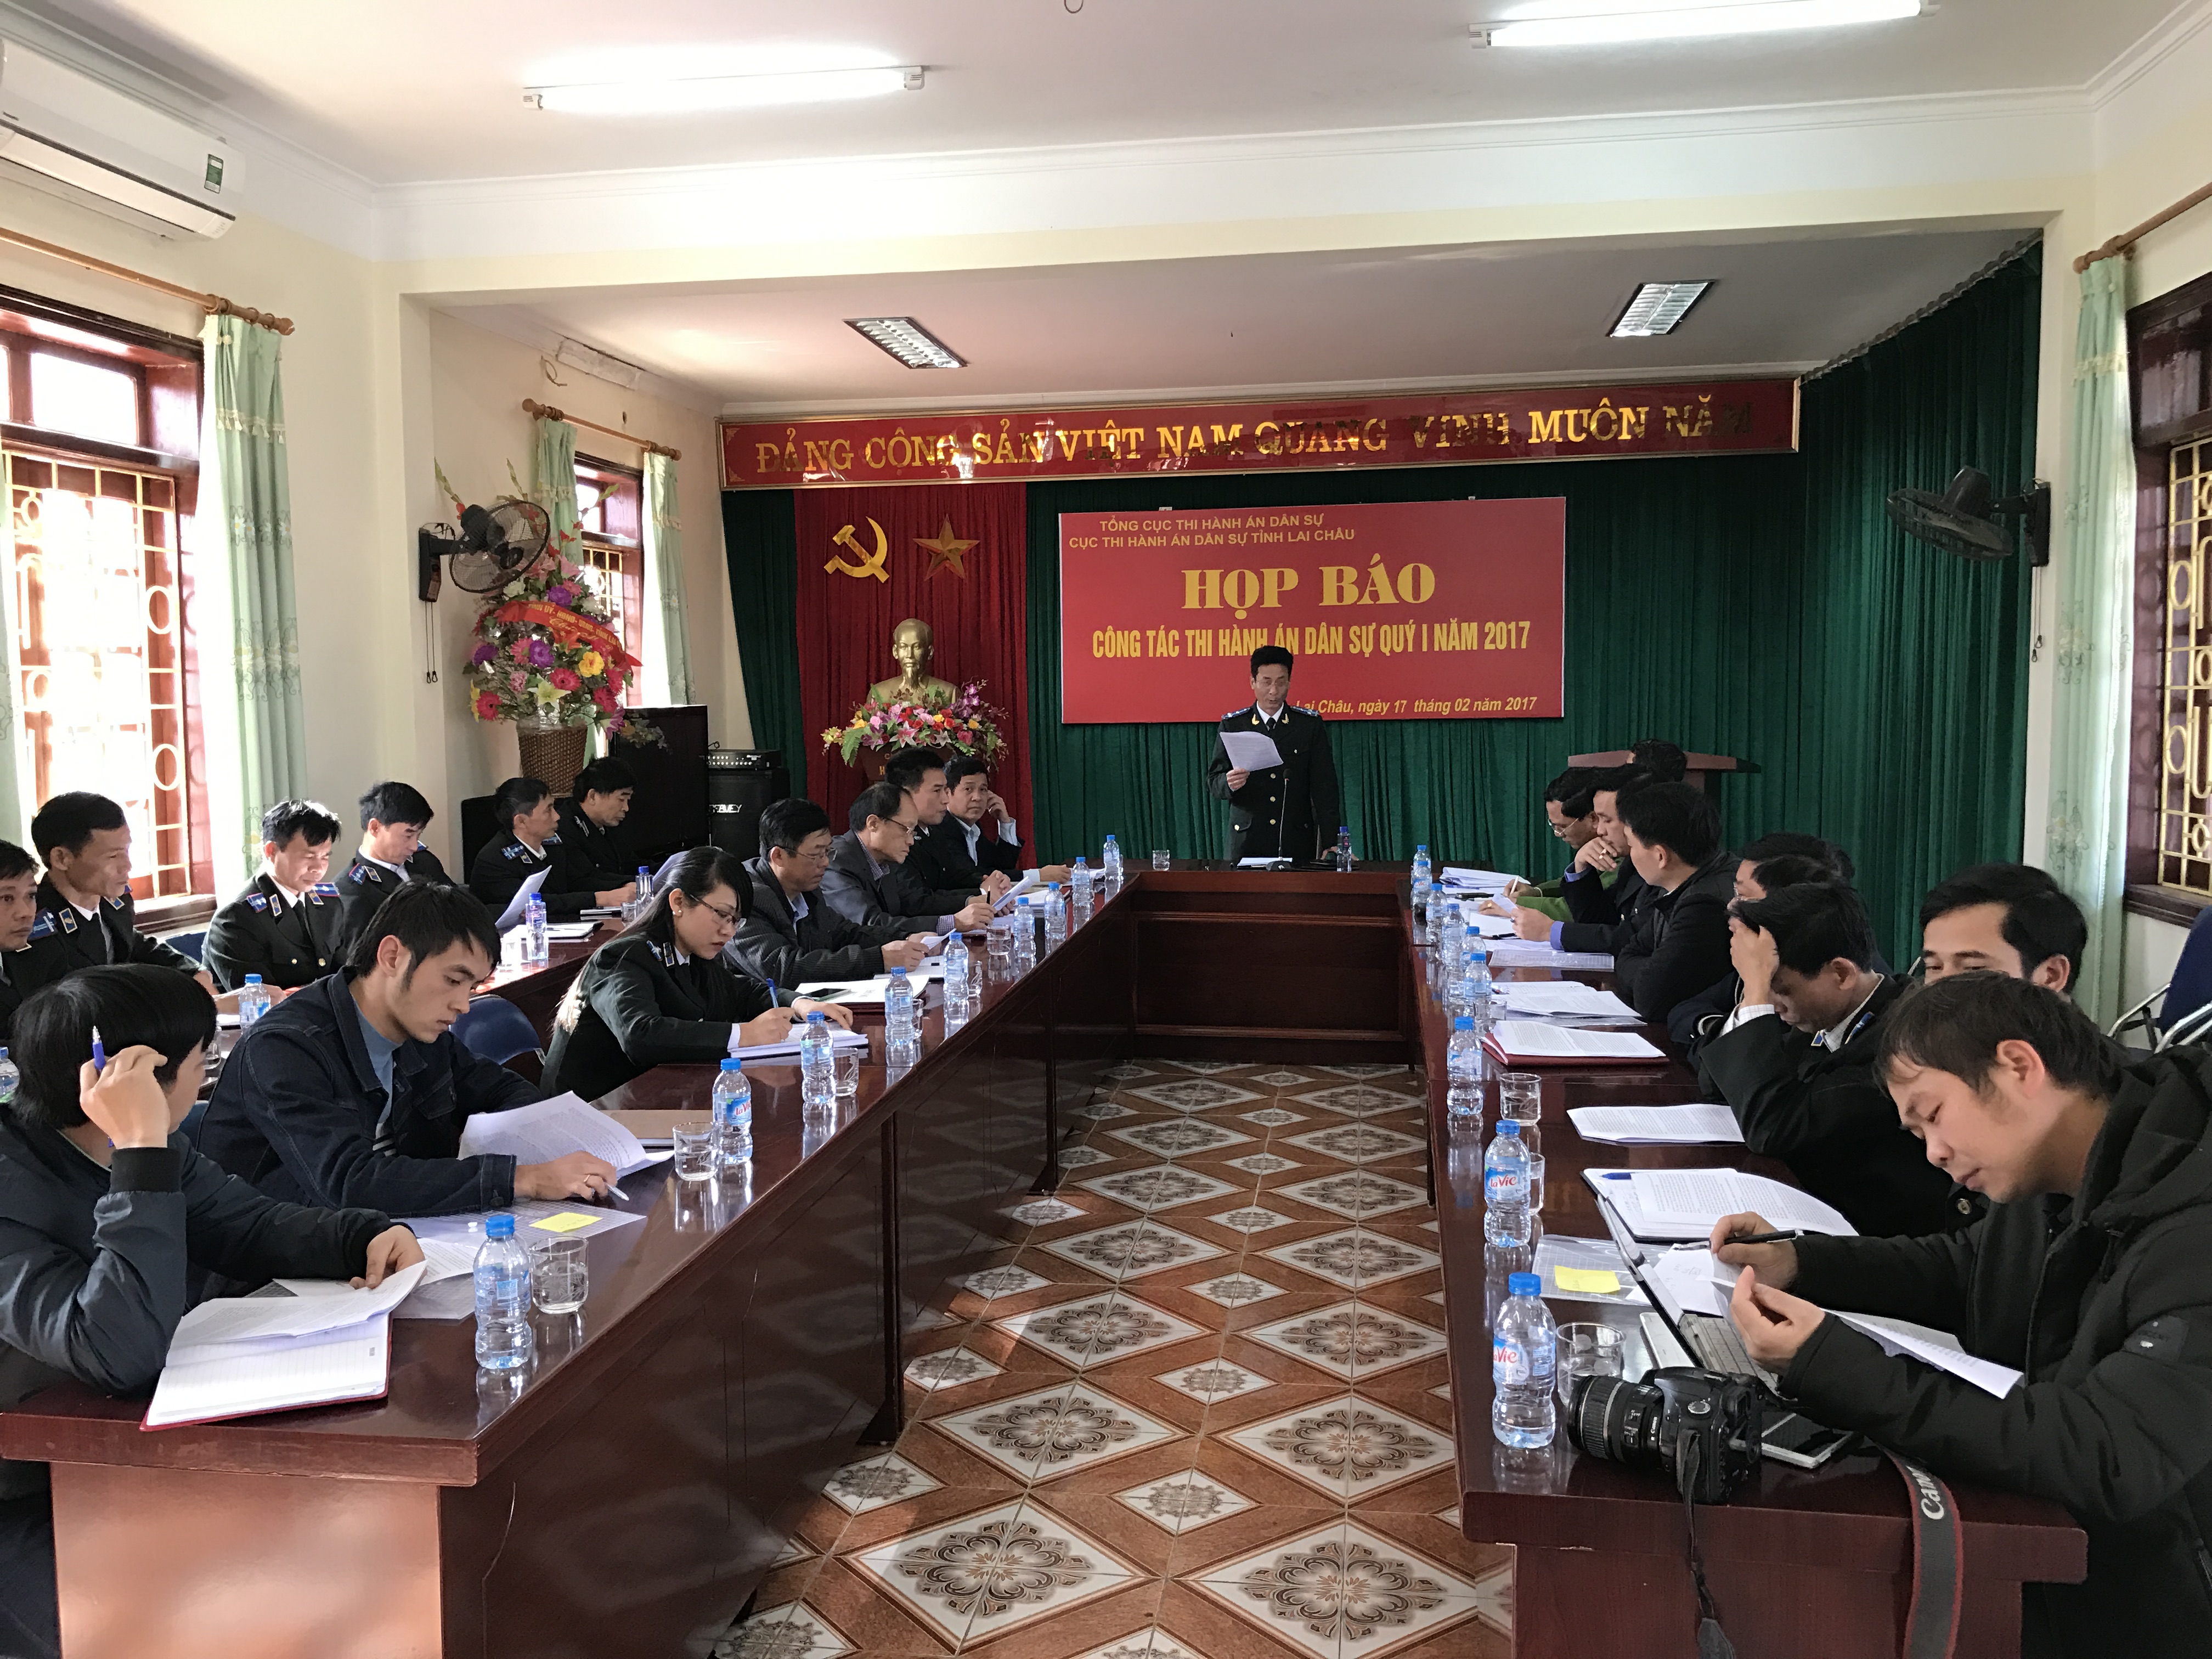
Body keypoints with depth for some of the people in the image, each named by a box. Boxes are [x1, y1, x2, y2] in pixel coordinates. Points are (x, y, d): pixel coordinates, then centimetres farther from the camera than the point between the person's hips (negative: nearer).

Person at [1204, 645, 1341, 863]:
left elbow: (1324, 787, 0)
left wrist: (1330, 843, -8)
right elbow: (1213, 782, 3)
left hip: (1298, 840, 0)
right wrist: (1229, 783, -21)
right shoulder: (1232, 725, 4)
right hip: (1247, 839, 0)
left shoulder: (1311, 724, 3)